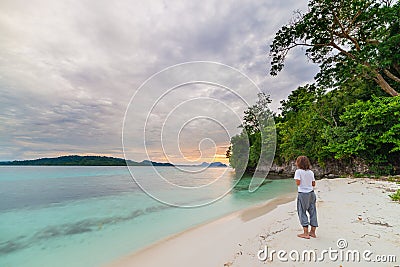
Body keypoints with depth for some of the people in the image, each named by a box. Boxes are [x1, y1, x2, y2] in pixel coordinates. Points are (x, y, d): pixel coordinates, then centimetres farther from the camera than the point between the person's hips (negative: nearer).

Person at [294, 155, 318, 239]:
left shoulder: (298, 171, -12)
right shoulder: (311, 172, 4)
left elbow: (298, 183, -18)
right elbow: (313, 184, 6)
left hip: (302, 194, -6)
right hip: (311, 193, 6)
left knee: (302, 213, 4)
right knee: (312, 212, 14)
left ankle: (306, 233, 6)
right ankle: (312, 232, 24)